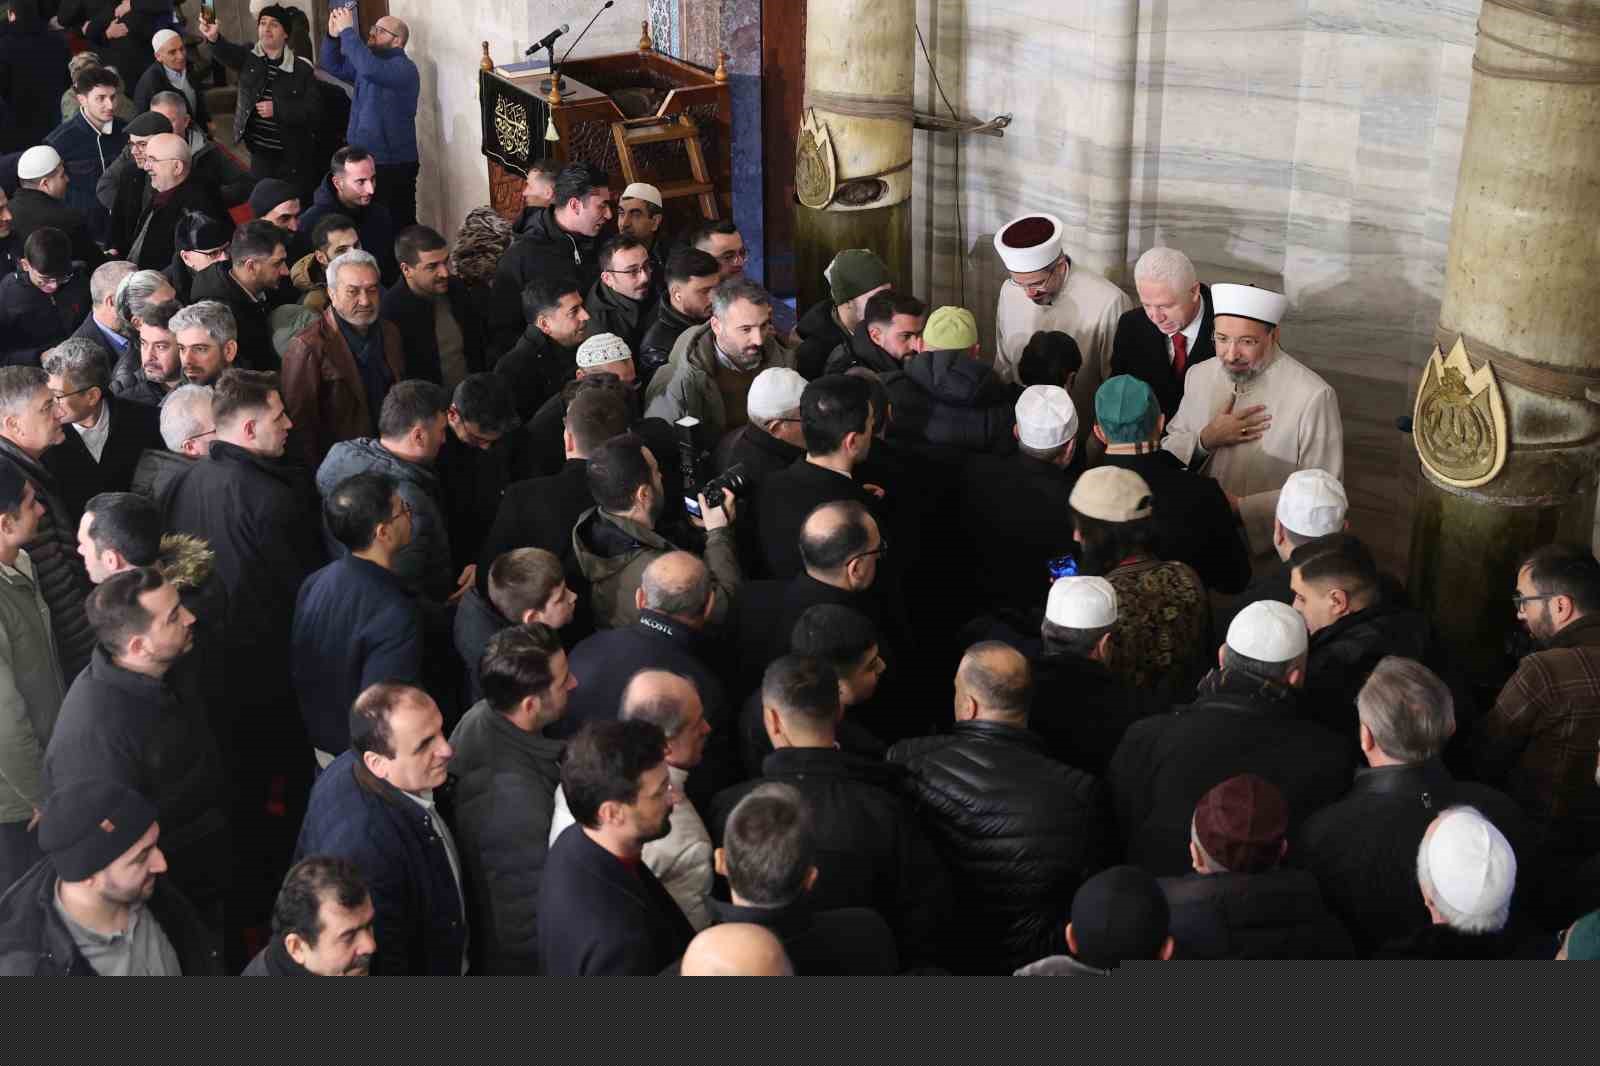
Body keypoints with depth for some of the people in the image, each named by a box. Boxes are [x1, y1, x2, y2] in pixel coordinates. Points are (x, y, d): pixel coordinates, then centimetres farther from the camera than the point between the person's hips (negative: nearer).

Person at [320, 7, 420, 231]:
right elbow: (333, 66, 17)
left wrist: (347, 30, -25)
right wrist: (333, 35, -1)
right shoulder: (370, 61, 15)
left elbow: (369, 68, -32)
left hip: (393, 165, -9)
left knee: (398, 225, -7)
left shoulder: (404, 68, -15)